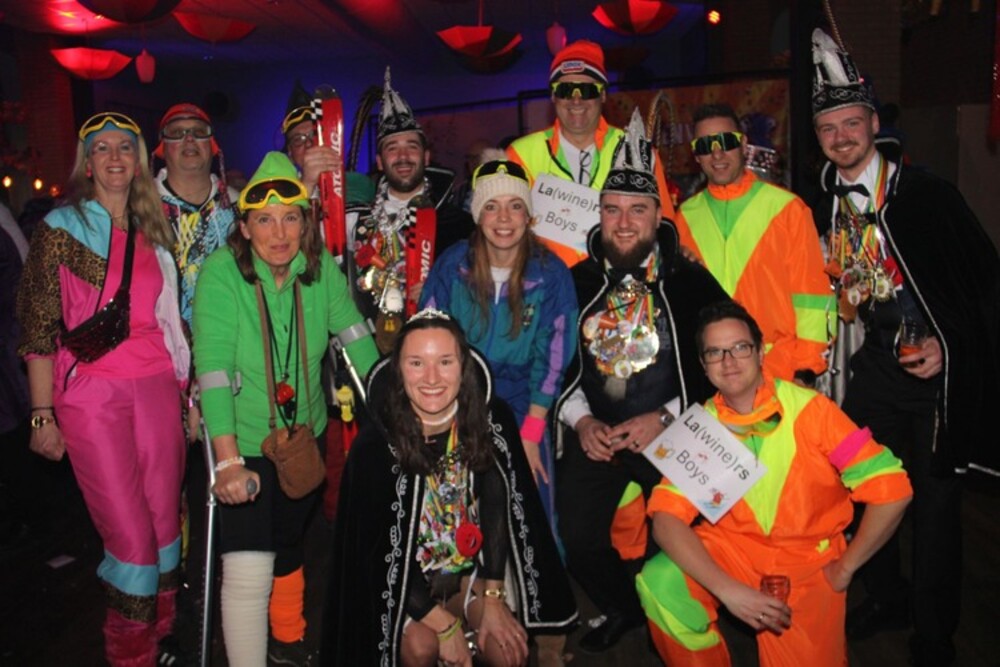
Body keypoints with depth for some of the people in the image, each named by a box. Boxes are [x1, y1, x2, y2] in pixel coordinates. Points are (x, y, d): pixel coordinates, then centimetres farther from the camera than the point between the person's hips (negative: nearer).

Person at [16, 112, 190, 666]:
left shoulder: (152, 231, 15)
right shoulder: (61, 228, 0)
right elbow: (39, 328, -2)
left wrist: (185, 389, 14)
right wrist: (42, 415, -6)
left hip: (156, 388, 4)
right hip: (91, 393, -4)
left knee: (165, 523, 6)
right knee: (130, 534, -3)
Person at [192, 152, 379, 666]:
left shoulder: (322, 267, -9)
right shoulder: (221, 271, -20)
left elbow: (356, 336, -6)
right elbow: (212, 365, -26)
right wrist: (228, 461, -33)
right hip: (244, 442, -4)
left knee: (289, 543, 22)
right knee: (249, 570, -11)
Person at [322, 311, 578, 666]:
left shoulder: (493, 421, -16)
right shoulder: (375, 445, -24)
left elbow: (499, 510, -8)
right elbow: (376, 553, -18)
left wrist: (492, 599, -14)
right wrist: (444, 624, -18)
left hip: (474, 565, 2)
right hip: (406, 576, -2)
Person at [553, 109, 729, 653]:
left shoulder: (691, 283, -5)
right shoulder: (576, 283, 1)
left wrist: (664, 417, -15)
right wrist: (580, 420, -9)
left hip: (669, 438, -2)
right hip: (593, 438, 2)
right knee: (577, 540, 1)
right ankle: (622, 609, 33)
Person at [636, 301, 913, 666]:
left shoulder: (809, 409, -16)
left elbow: (892, 489, -17)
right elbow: (666, 517, -15)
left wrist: (844, 568, -7)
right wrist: (728, 589, -28)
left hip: (809, 558, -1)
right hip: (733, 547, 1)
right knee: (659, 583, -24)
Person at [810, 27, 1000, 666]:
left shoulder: (925, 192, -13)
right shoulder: (824, 205, 3)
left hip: (939, 369, -5)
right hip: (875, 368, 5)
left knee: (936, 505, 4)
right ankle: (889, 598, 37)